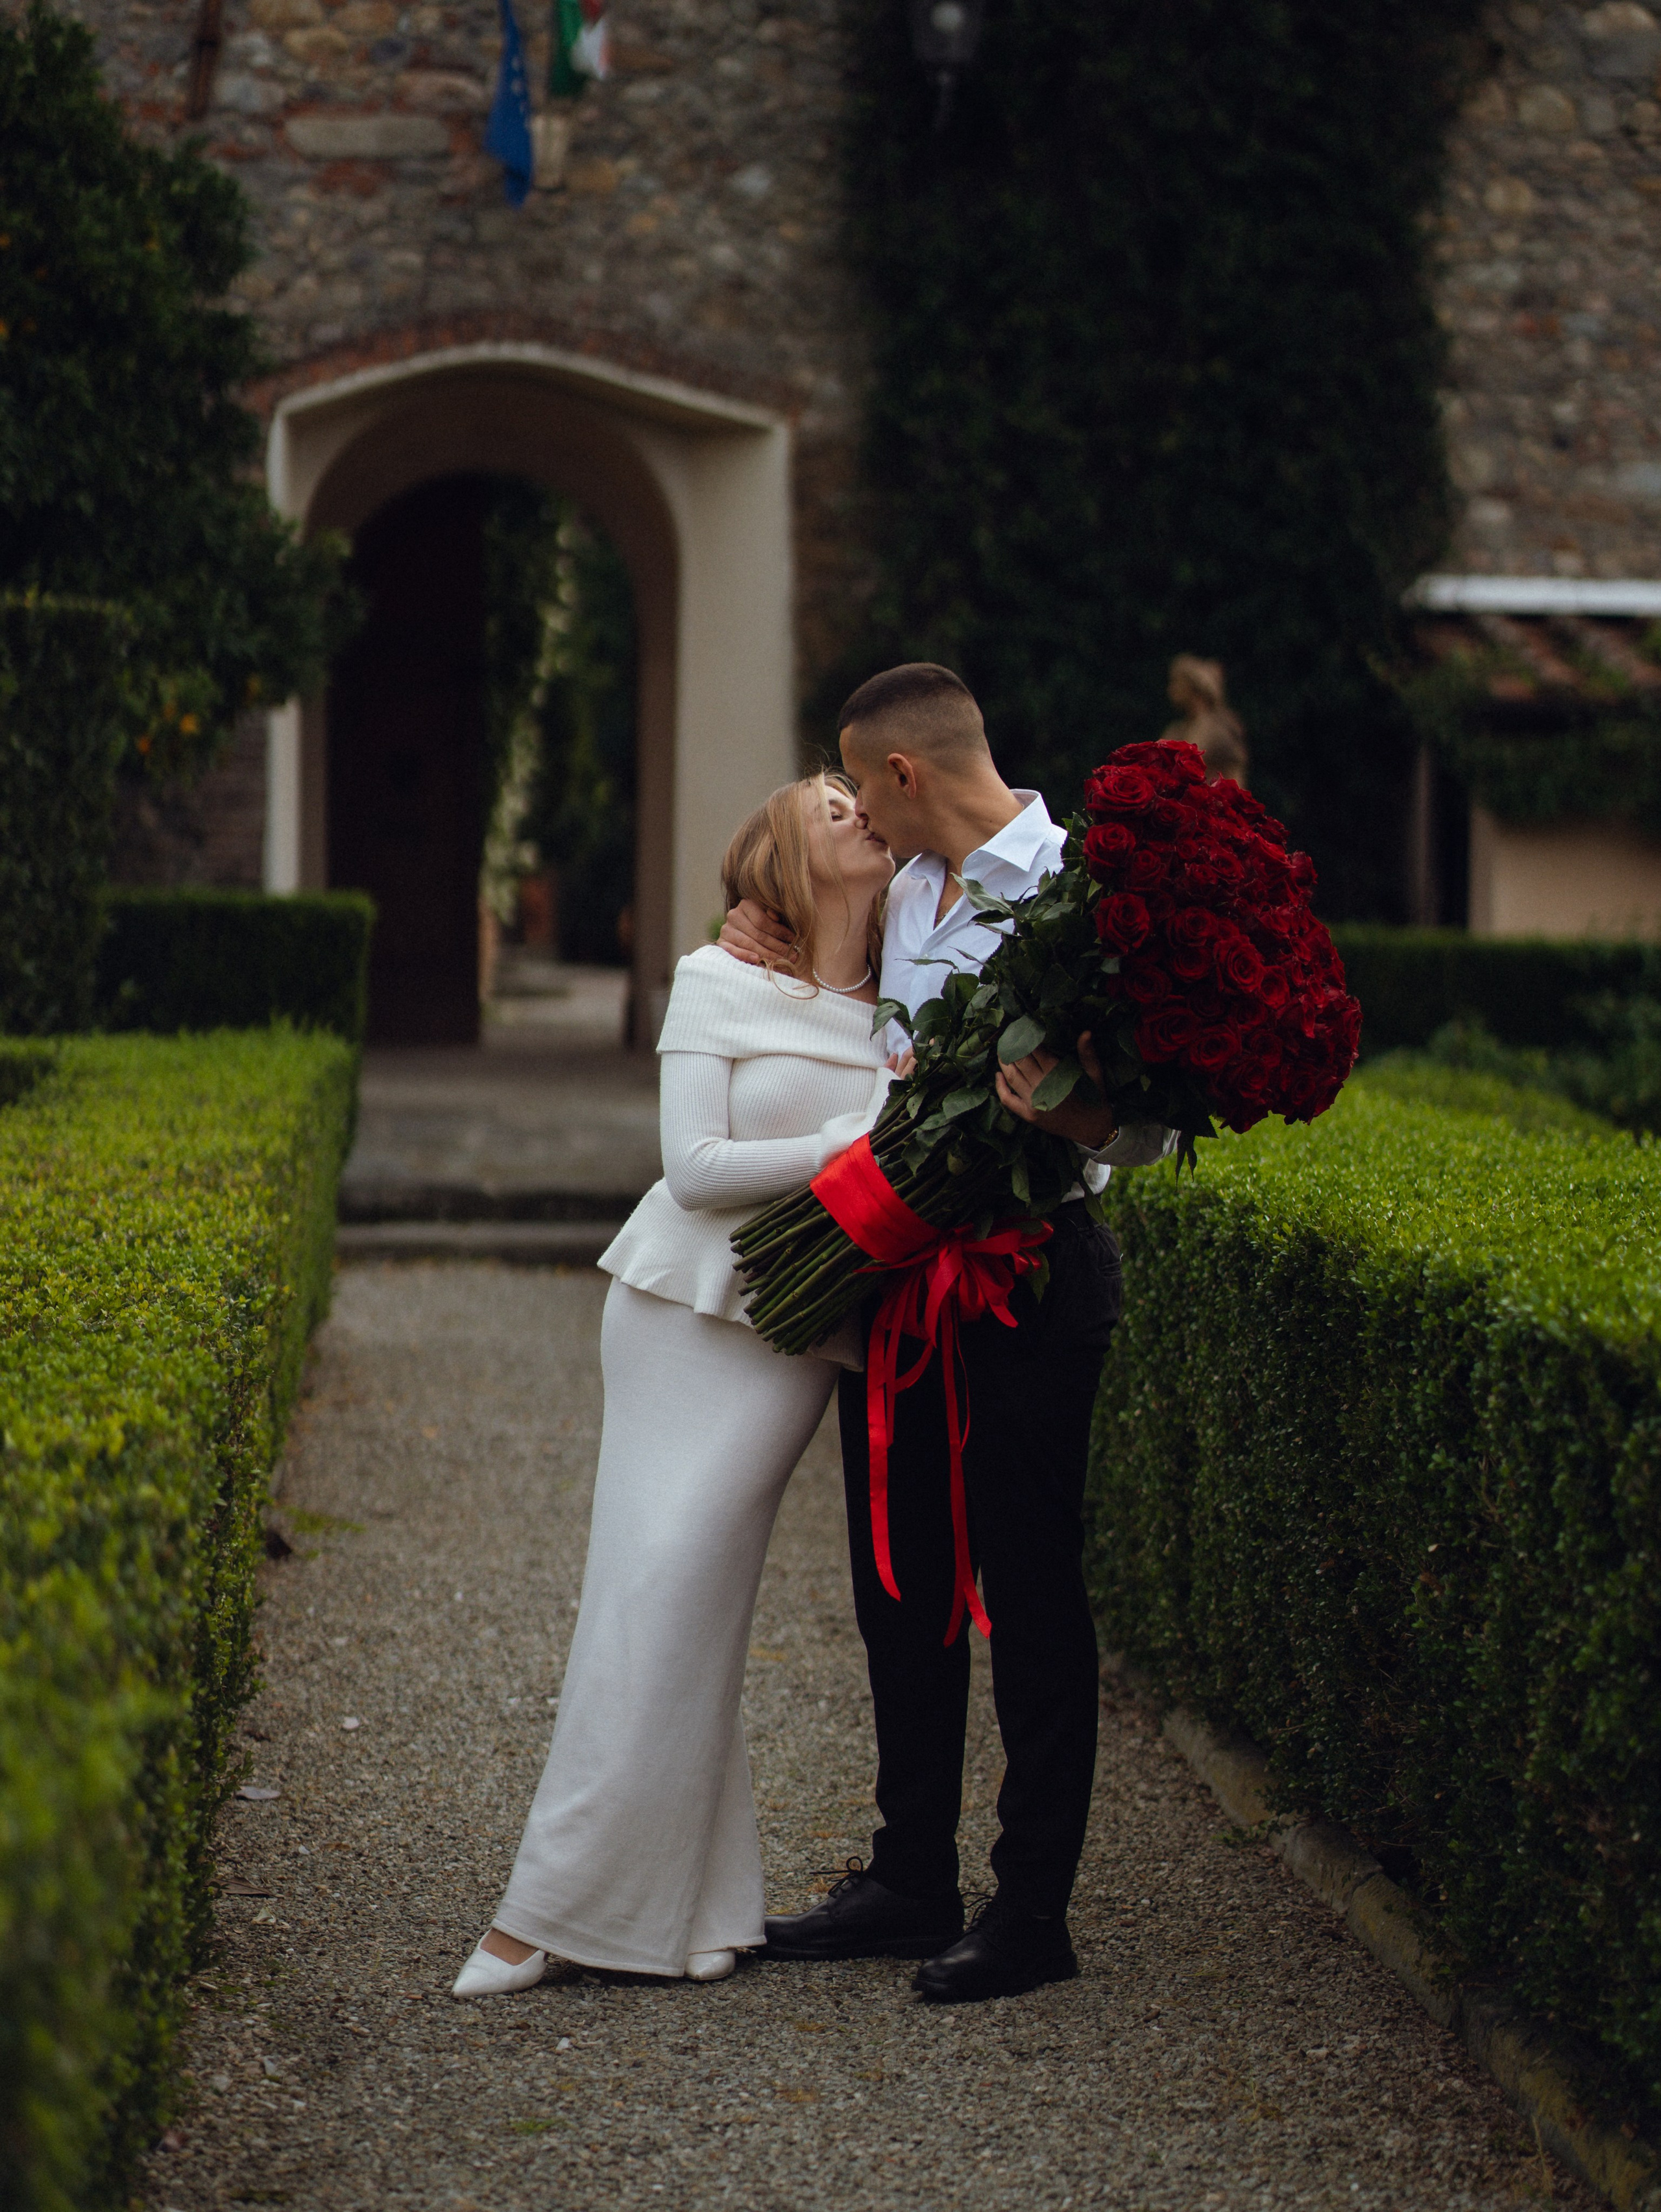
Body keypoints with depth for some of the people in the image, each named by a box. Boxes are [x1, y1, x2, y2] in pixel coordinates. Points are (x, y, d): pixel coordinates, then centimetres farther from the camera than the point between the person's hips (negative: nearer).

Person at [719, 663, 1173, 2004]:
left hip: (1029, 1277, -8)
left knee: (1029, 1589, -1)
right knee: (902, 1580, 13)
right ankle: (913, 1882, 25)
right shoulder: (900, 891, 13)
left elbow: (1152, 1126, -16)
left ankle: (1034, 1913, 8)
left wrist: (1054, 1114, -34)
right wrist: (776, 943, 19)